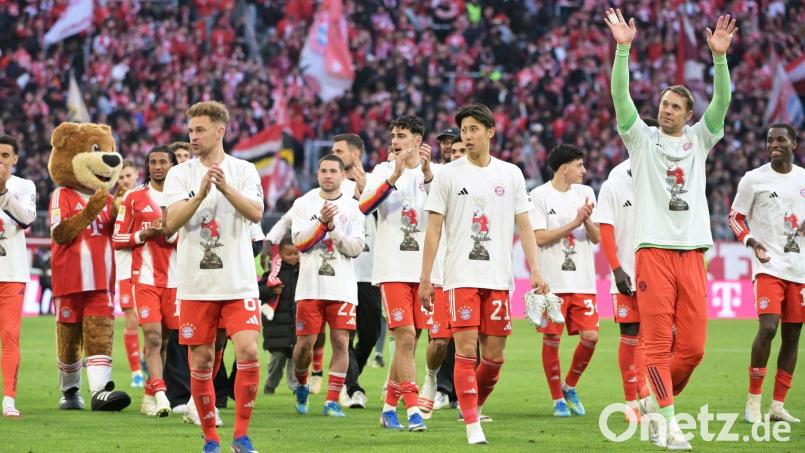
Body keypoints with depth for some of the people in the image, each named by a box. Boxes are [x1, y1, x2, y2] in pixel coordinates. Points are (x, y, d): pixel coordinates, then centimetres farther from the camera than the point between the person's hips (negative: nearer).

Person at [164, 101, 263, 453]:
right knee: (201, 361, 2)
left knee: (248, 351, -13)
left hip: (239, 281, -1)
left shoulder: (244, 171, 5)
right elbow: (171, 224, -9)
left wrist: (226, 188, -26)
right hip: (196, 284, 1)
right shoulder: (180, 175, 4)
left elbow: (256, 213, -11)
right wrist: (201, 193, -23)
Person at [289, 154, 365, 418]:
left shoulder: (352, 207, 6)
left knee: (340, 342, -7)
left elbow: (356, 248, -2)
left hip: (342, 287, 0)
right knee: (305, 342, -1)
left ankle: (332, 401, -2)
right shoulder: (303, 204, 6)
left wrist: (333, 228, -14)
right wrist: (322, 221, -17)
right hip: (310, 286, 0)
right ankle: (302, 384, 27)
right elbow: (299, 242, -4)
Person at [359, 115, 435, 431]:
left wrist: (427, 172, -25)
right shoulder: (383, 171, 3)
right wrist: (394, 177, -23)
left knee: (409, 340, 8)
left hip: (424, 269, 3)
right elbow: (364, 207, -12)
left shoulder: (434, 172, 6)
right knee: (405, 337, -12)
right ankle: (413, 411, -14)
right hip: (393, 268, -3)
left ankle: (389, 407, 20)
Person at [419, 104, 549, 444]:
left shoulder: (511, 174, 10)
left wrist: (534, 270, 0)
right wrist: (425, 279, -2)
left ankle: (473, 406, 26)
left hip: (499, 279, 2)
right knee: (466, 350, -12)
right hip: (461, 277, -2)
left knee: (494, 358, 2)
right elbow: (434, 229, 3)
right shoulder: (448, 175, 3)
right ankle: (472, 426, -12)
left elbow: (524, 225, 11)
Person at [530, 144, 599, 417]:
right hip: (552, 281, -4)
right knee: (552, 339, -2)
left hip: (583, 281, 4)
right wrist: (574, 223, -14)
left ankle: (570, 386, 18)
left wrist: (587, 220, -12)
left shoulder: (585, 193, 12)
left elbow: (596, 238, 9)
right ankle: (558, 399, 10)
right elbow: (539, 237, -10)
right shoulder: (540, 195, -2)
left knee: (590, 336, -5)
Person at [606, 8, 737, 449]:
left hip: (692, 253, 3)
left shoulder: (698, 139, 13)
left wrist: (719, 56, -15)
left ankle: (657, 398, 22)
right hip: (653, 250, -3)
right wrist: (623, 49, -17)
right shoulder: (642, 139, 8)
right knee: (658, 343, -7)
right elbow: (620, 97, -5)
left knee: (692, 347, 0)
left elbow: (722, 102, 0)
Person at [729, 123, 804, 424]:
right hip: (769, 266, -4)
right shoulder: (754, 179, -1)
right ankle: (753, 401, -8)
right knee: (768, 327, -19)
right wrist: (751, 241, -13)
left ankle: (778, 405, 12)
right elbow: (735, 217, 5)